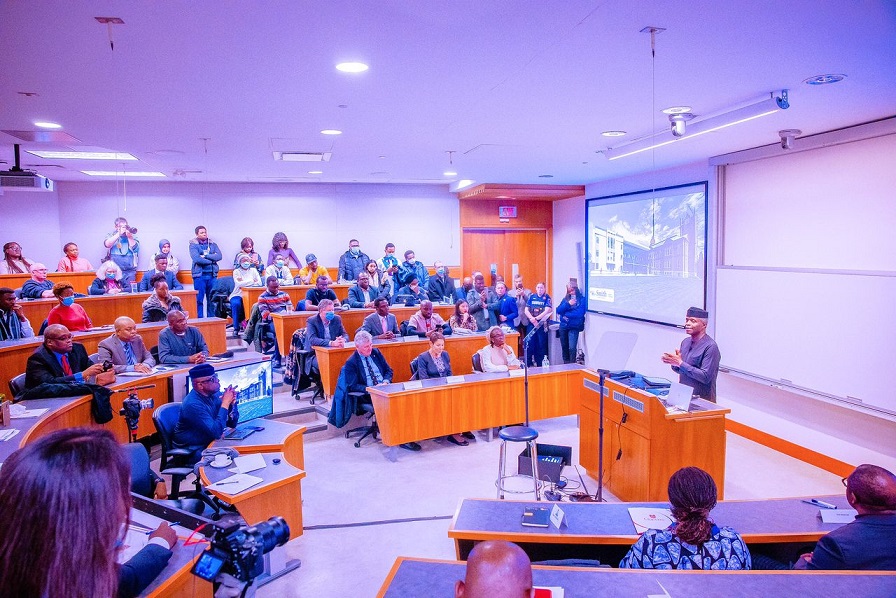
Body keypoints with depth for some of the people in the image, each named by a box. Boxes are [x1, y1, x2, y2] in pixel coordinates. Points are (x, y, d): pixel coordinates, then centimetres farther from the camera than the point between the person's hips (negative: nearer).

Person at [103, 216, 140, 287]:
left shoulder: (132, 235, 13)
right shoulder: (112, 235, 13)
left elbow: (135, 248, -1)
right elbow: (107, 244, -7)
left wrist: (129, 236, -10)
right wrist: (119, 233, -9)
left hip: (130, 271, 0)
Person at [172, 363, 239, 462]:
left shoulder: (214, 393, -2)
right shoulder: (193, 404, -24)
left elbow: (232, 423, 2)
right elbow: (216, 432, -29)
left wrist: (232, 402, -15)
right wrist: (225, 403, -26)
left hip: (211, 441, 7)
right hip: (193, 450, -7)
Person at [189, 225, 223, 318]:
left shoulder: (213, 245, 13)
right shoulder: (193, 245, 2)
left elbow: (219, 256, -3)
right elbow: (197, 259, -13)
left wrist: (205, 256, -10)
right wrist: (211, 260, -6)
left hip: (212, 275, 3)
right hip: (199, 275, -3)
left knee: (212, 299, 6)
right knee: (199, 299, -2)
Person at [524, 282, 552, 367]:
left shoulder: (547, 297, 0)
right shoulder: (532, 296, 8)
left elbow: (547, 311, -11)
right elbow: (526, 310, 3)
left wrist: (536, 318, -15)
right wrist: (532, 318, -14)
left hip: (542, 324, -2)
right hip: (531, 324, 2)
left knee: (541, 344, 1)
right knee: (529, 343, 2)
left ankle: (540, 364, 10)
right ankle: (527, 364, 11)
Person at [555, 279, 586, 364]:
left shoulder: (582, 299, -3)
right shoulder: (566, 298, 13)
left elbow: (580, 313, -14)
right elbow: (558, 310, 2)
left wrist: (566, 315, -10)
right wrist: (568, 304, -11)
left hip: (574, 327, -5)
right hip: (563, 326, 5)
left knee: (572, 348, -13)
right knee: (564, 347, 12)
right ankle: (566, 364, 24)